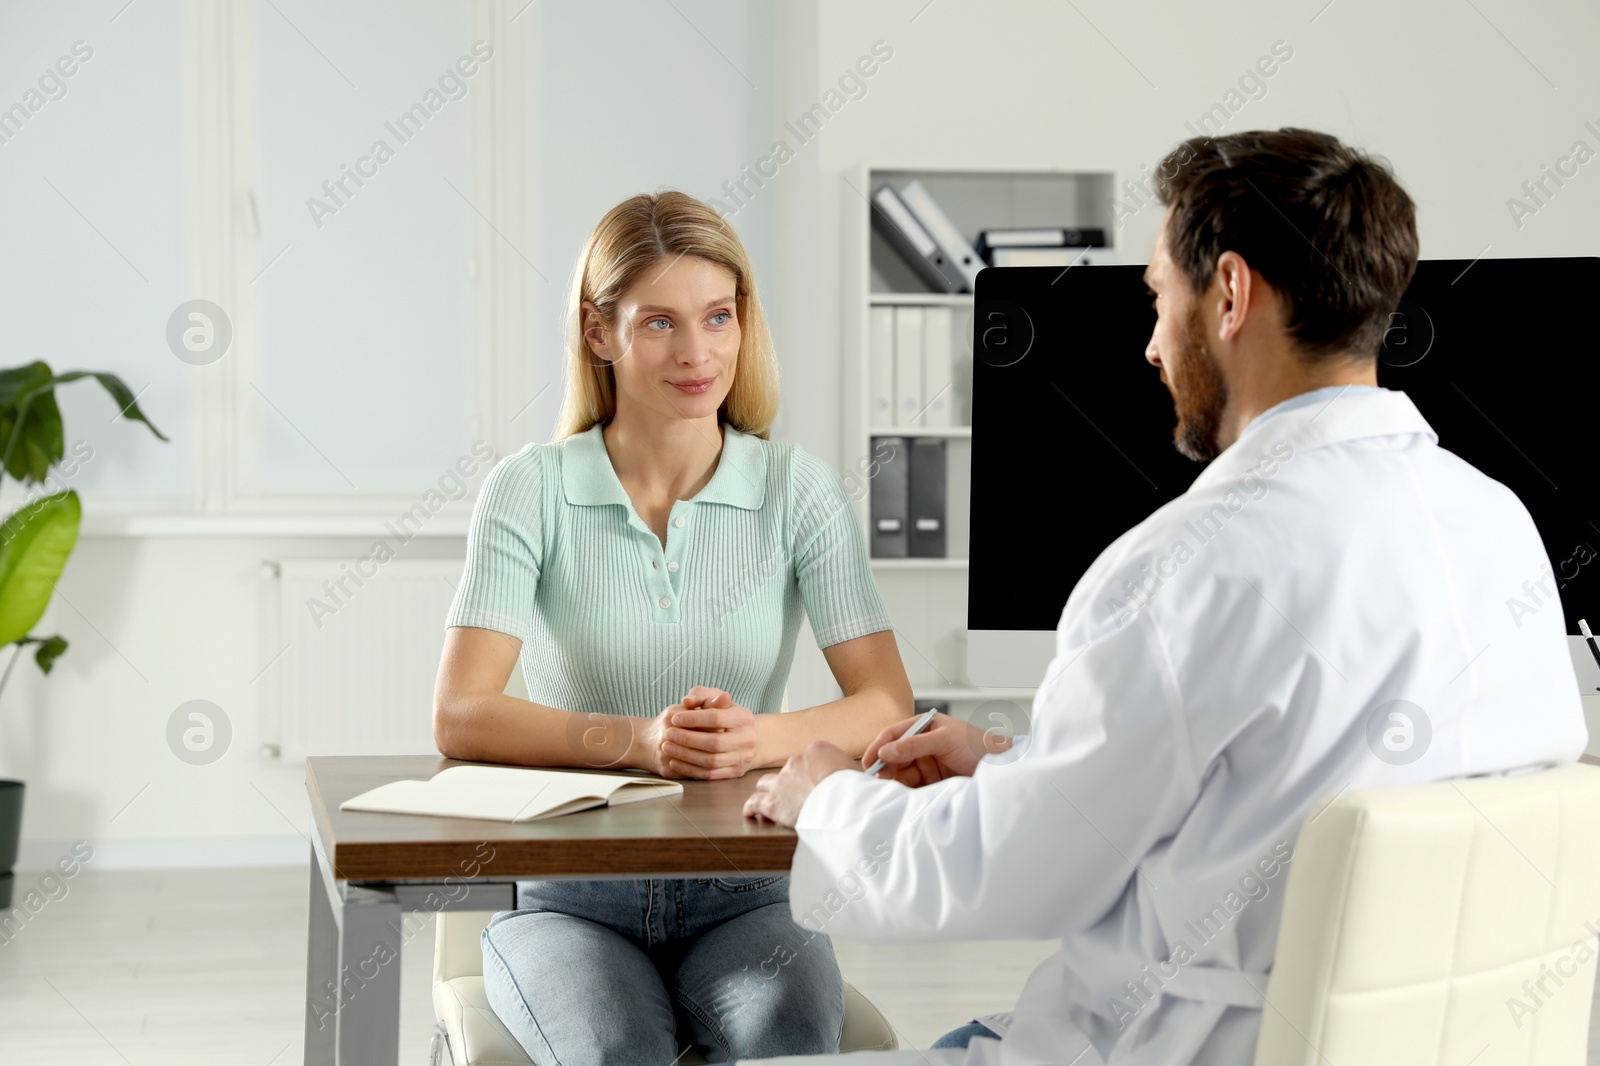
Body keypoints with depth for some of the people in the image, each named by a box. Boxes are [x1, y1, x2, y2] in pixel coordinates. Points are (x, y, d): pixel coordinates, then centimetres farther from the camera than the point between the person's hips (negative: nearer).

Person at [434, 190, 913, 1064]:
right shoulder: (531, 489, -1)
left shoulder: (799, 489, 3)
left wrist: (762, 738, -25)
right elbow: (460, 718, -12)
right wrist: (638, 741, -27)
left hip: (743, 894, 1)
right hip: (571, 898, -1)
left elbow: (888, 706, -5)